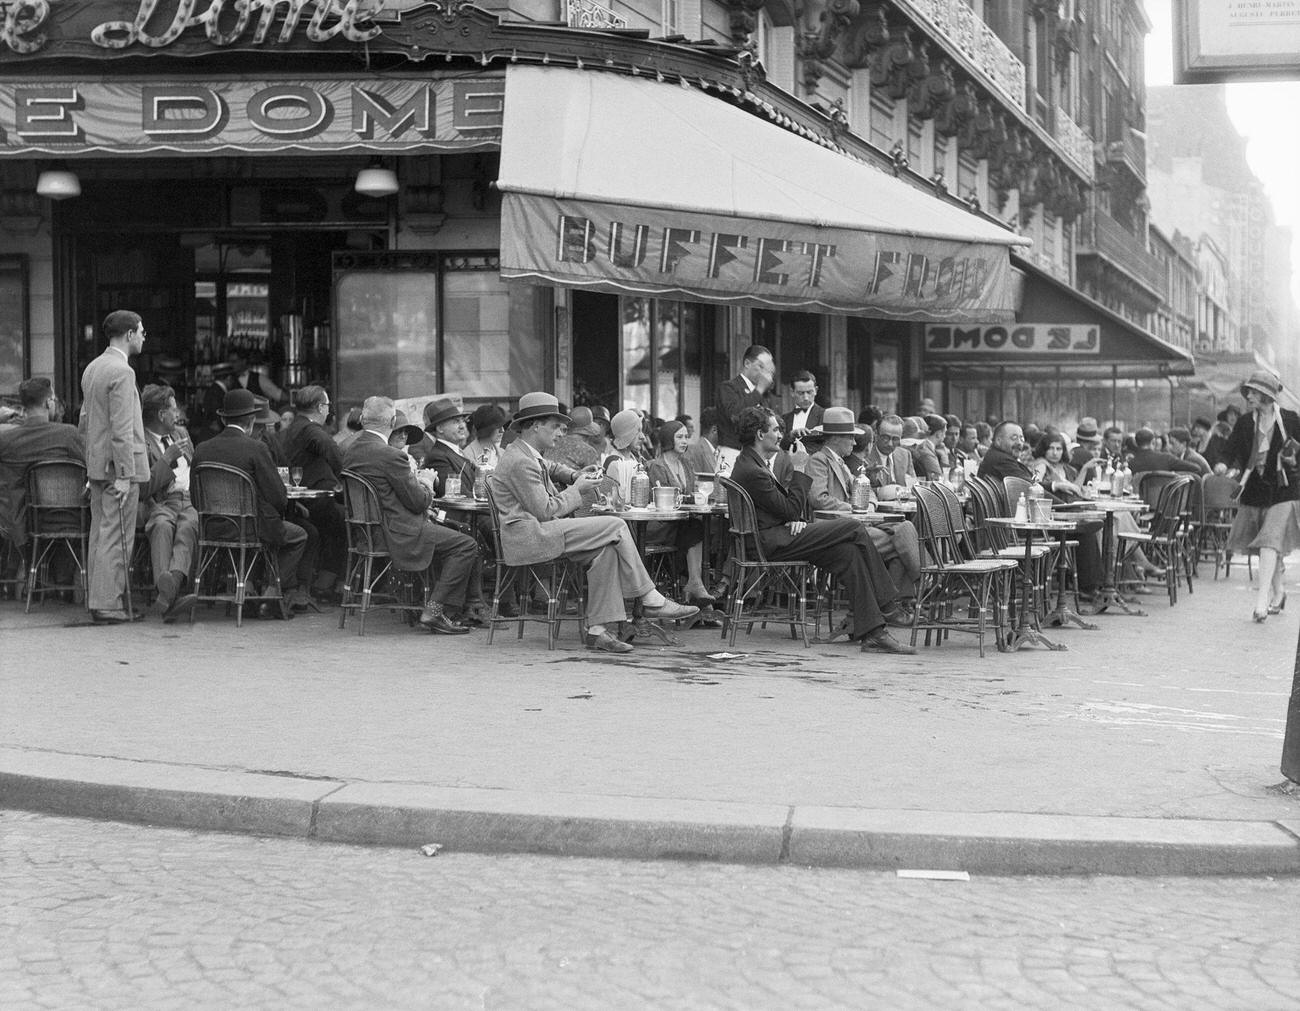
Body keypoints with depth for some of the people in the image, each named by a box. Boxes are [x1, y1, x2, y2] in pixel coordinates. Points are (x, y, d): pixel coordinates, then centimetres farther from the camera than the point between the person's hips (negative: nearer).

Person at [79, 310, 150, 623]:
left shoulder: (92, 368, 14)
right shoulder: (122, 372, -16)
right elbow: (122, 430, -21)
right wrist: (125, 475, -21)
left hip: (97, 466, 10)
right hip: (118, 467, -10)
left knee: (100, 534, 12)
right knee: (116, 537, -6)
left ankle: (100, 600, 18)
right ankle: (108, 605, -5)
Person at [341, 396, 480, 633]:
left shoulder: (352, 451, 6)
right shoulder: (390, 455, -22)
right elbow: (419, 502, -15)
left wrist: (417, 479, 12)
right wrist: (426, 481, 5)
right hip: (397, 534, -10)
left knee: (440, 532, 31)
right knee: (466, 545, -5)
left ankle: (433, 605, 29)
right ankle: (435, 612, -4)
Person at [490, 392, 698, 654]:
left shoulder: (524, 452, 17)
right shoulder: (520, 462, -17)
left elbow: (552, 468, 38)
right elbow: (544, 511, -19)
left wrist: (577, 476, 16)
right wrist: (578, 490, -6)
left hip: (539, 531, 11)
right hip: (529, 537, -11)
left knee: (606, 550, -5)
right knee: (615, 527, -13)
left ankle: (598, 629, -10)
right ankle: (651, 600, -5)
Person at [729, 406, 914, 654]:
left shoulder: (750, 463, 17)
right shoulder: (751, 472, -18)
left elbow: (786, 508, 23)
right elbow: (790, 510, -15)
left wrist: (797, 518, 1)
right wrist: (802, 472, -6)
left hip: (777, 536, 10)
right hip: (774, 544, -10)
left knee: (849, 552, -5)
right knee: (854, 529, -15)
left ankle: (871, 632, -8)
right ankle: (887, 605, -8)